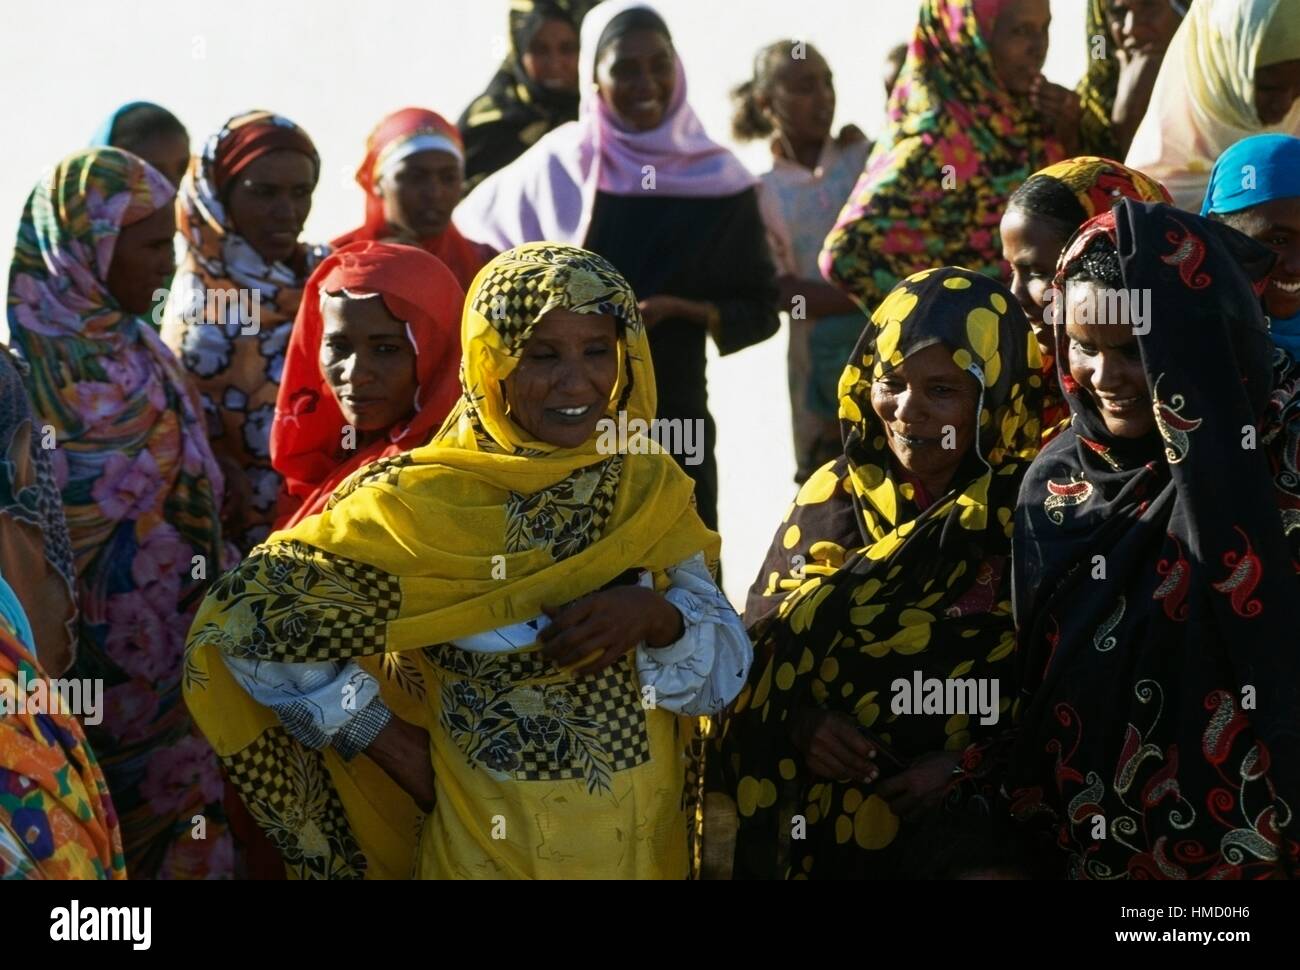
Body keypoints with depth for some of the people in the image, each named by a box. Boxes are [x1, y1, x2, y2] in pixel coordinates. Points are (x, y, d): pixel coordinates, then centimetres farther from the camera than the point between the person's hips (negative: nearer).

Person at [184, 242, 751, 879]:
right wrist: (397, 749, -13)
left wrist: (657, 615, -23)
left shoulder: (650, 487, -3)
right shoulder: (425, 504, -16)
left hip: (648, 844, 4)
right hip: (491, 850, -4)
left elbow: (724, 677, -3)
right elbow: (247, 620, -15)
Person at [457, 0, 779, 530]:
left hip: (673, 417, 0)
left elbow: (760, 310, 5)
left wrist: (677, 308, -12)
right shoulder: (558, 164, 1)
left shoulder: (718, 179, 1)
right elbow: (469, 235, 15)